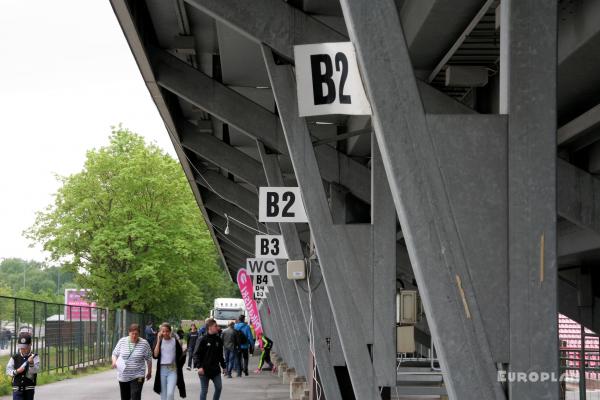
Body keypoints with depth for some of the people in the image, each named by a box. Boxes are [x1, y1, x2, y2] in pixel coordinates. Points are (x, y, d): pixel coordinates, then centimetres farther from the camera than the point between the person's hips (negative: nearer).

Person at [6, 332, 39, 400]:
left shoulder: (34, 357, -2)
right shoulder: (14, 358, 2)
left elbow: (36, 370, -14)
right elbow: (8, 370, 1)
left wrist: (31, 363, -34)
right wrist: (16, 371, -18)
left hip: (29, 389, 0)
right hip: (17, 389, 0)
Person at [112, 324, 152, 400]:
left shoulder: (144, 343, -5)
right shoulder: (122, 341, 0)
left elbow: (149, 359, 4)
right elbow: (115, 353, 9)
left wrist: (149, 372, 11)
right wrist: (114, 361, -12)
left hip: (137, 377, -3)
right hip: (123, 376, 3)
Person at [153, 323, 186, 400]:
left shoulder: (175, 341, -3)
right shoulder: (159, 341, 1)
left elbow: (182, 355, 7)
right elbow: (155, 355, -13)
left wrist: (178, 366, 3)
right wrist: (158, 340, -15)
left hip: (173, 370, -2)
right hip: (162, 370, 2)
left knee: (170, 393, -15)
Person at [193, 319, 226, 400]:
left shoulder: (218, 340, 7)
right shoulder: (203, 339, -10)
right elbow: (196, 354, -12)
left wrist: (223, 366, 17)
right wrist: (199, 366, -22)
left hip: (215, 369, 5)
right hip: (204, 369, -5)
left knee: (219, 387, 5)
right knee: (204, 390, 2)